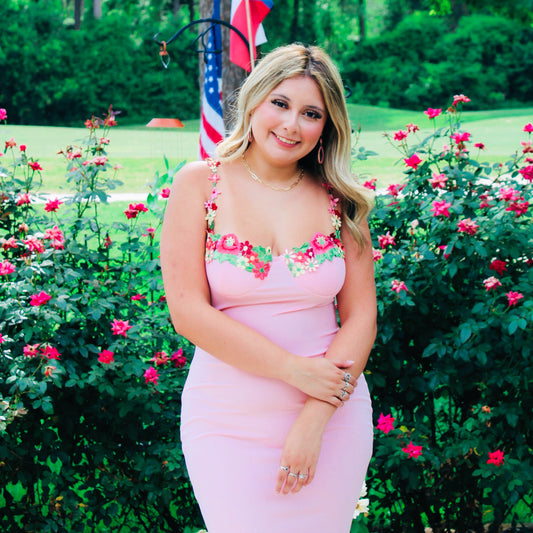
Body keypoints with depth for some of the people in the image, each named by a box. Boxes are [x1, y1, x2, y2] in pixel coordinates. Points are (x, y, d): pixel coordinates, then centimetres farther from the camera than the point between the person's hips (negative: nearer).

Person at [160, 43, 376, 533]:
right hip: (228, 422, -1)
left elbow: (361, 318, 0)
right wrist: (295, 370, -15)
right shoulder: (199, 185, -2)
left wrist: (314, 420, -12)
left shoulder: (339, 200, 3)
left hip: (331, 416, 2)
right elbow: (188, 311, -10)